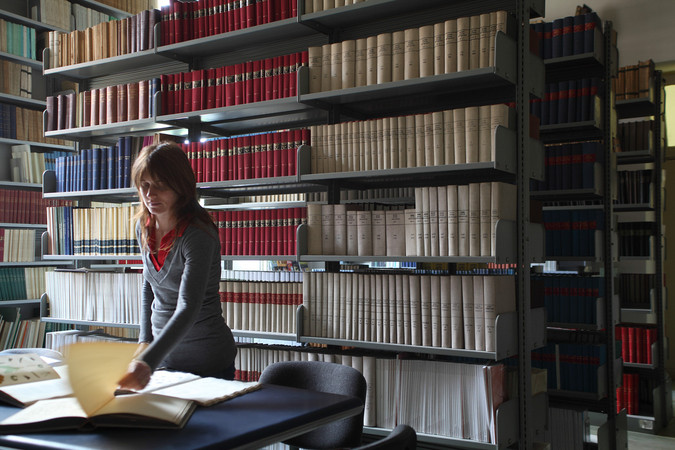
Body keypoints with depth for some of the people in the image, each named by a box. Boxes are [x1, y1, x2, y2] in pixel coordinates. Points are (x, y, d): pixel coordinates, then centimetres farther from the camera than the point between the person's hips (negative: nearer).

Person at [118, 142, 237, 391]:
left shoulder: (197, 235, -23)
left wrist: (148, 361, -43)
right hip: (162, 355, 6)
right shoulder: (144, 226, -1)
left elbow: (188, 307, -32)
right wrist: (145, 341, 5)